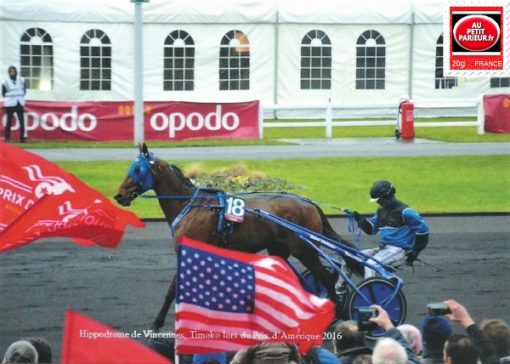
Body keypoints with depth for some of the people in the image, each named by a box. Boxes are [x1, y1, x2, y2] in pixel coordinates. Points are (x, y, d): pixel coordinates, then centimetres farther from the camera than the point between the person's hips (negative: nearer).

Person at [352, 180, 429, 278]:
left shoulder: (403, 211, -11)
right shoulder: (381, 211, 16)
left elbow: (422, 228, -10)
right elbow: (371, 229, 23)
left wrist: (415, 251, -10)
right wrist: (360, 220, 3)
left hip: (398, 250, -9)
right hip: (383, 248, 9)